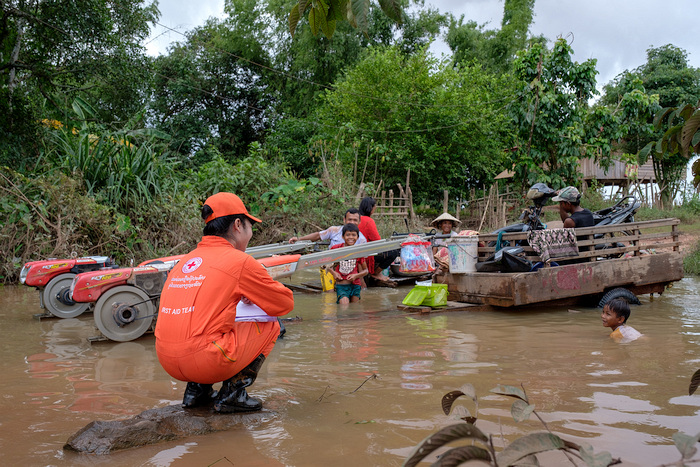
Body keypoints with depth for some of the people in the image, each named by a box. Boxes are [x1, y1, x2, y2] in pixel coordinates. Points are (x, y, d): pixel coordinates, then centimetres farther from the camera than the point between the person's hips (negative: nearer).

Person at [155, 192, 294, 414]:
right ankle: (232, 393, 5)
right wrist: (256, 295, 26)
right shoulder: (240, 261, -4)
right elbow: (285, 303, 6)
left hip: (168, 362, 7)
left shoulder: (186, 260, 15)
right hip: (205, 360, -7)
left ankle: (196, 389, 19)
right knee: (270, 326, 13)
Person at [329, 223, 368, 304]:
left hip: (355, 285, 3)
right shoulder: (336, 248, -2)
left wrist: (356, 275, -6)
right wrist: (333, 272, -4)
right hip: (341, 285, -3)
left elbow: (365, 271, 13)